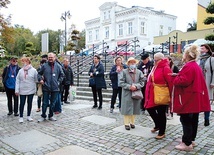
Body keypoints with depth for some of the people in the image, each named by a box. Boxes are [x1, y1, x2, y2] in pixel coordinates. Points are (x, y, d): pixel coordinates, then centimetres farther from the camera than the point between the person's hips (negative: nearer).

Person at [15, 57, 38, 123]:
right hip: (22, 90, 1)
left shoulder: (33, 70, -5)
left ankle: (28, 116, 24)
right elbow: (17, 80, 0)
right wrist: (17, 90, -4)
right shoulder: (20, 71, 0)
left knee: (30, 103, 10)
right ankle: (21, 117, 17)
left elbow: (36, 79, 1)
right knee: (22, 103, 5)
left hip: (31, 90, 0)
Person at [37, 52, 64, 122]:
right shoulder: (44, 66, 0)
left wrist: (59, 82, 2)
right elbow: (39, 73, 10)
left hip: (55, 88, 2)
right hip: (46, 88, -1)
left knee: (53, 103, 11)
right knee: (45, 103, 4)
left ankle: (51, 116, 25)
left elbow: (62, 75, 11)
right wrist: (40, 79, -6)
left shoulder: (58, 66, 3)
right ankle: (43, 116, 19)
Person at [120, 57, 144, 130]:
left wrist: (136, 86, -16)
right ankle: (127, 123, 15)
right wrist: (129, 87, -16)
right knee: (127, 109, 2)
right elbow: (121, 83, -6)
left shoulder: (139, 72, 3)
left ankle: (132, 122, 27)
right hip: (127, 93, -2)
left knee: (135, 109, 11)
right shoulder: (124, 71, -3)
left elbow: (141, 82, 2)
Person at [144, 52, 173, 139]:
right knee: (150, 109, 13)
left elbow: (170, 82, -17)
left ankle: (162, 132, 19)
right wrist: (149, 94, 12)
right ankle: (158, 125, 37)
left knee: (161, 113, 3)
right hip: (153, 95, 8)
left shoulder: (165, 68, -13)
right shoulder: (155, 68, 12)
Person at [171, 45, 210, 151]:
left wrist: (175, 78, -8)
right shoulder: (196, 66, 15)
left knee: (185, 120, -4)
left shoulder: (188, 67, -18)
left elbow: (183, 81, -26)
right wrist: (178, 76, 9)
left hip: (188, 99, -10)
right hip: (195, 98, 10)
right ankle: (191, 139, 28)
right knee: (193, 120, 16)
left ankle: (187, 143, 3)